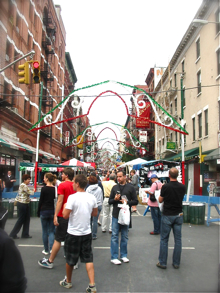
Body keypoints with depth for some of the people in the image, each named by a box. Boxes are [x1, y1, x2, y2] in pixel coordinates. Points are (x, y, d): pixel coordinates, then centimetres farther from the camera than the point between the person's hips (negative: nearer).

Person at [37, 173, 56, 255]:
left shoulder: (44, 189, -10)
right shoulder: (55, 189, -1)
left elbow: (41, 201, -7)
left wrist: (38, 212, 4)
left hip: (44, 211, -3)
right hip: (53, 211, 3)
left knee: (45, 231, 10)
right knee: (51, 231, 11)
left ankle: (46, 250, 17)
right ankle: (52, 248, -5)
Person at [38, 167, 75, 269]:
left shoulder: (62, 185, -11)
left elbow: (60, 201, -16)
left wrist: (55, 216, -14)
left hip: (63, 216, -5)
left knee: (58, 239, 3)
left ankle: (50, 261, 15)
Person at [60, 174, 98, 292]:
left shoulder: (73, 197, -19)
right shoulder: (92, 197, -3)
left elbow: (65, 215, -18)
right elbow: (95, 213, 8)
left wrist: (65, 206, -1)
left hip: (73, 233, -4)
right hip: (87, 233, 4)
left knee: (70, 260, 16)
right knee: (88, 259, 12)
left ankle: (68, 281, 35)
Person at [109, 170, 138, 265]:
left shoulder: (130, 188, 2)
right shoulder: (114, 187, 8)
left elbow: (135, 201, 2)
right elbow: (109, 201, 9)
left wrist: (127, 202, -14)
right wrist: (115, 199, -11)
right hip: (116, 215, 1)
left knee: (125, 236, 10)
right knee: (114, 236, 2)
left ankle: (123, 255, 24)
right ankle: (114, 257, 10)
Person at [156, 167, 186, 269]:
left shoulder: (165, 187, -14)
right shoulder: (182, 187, -4)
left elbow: (160, 200, -2)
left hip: (167, 216, -3)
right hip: (179, 215, 3)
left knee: (164, 239, 6)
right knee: (178, 239, 11)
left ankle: (162, 263, 12)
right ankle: (176, 263, 19)